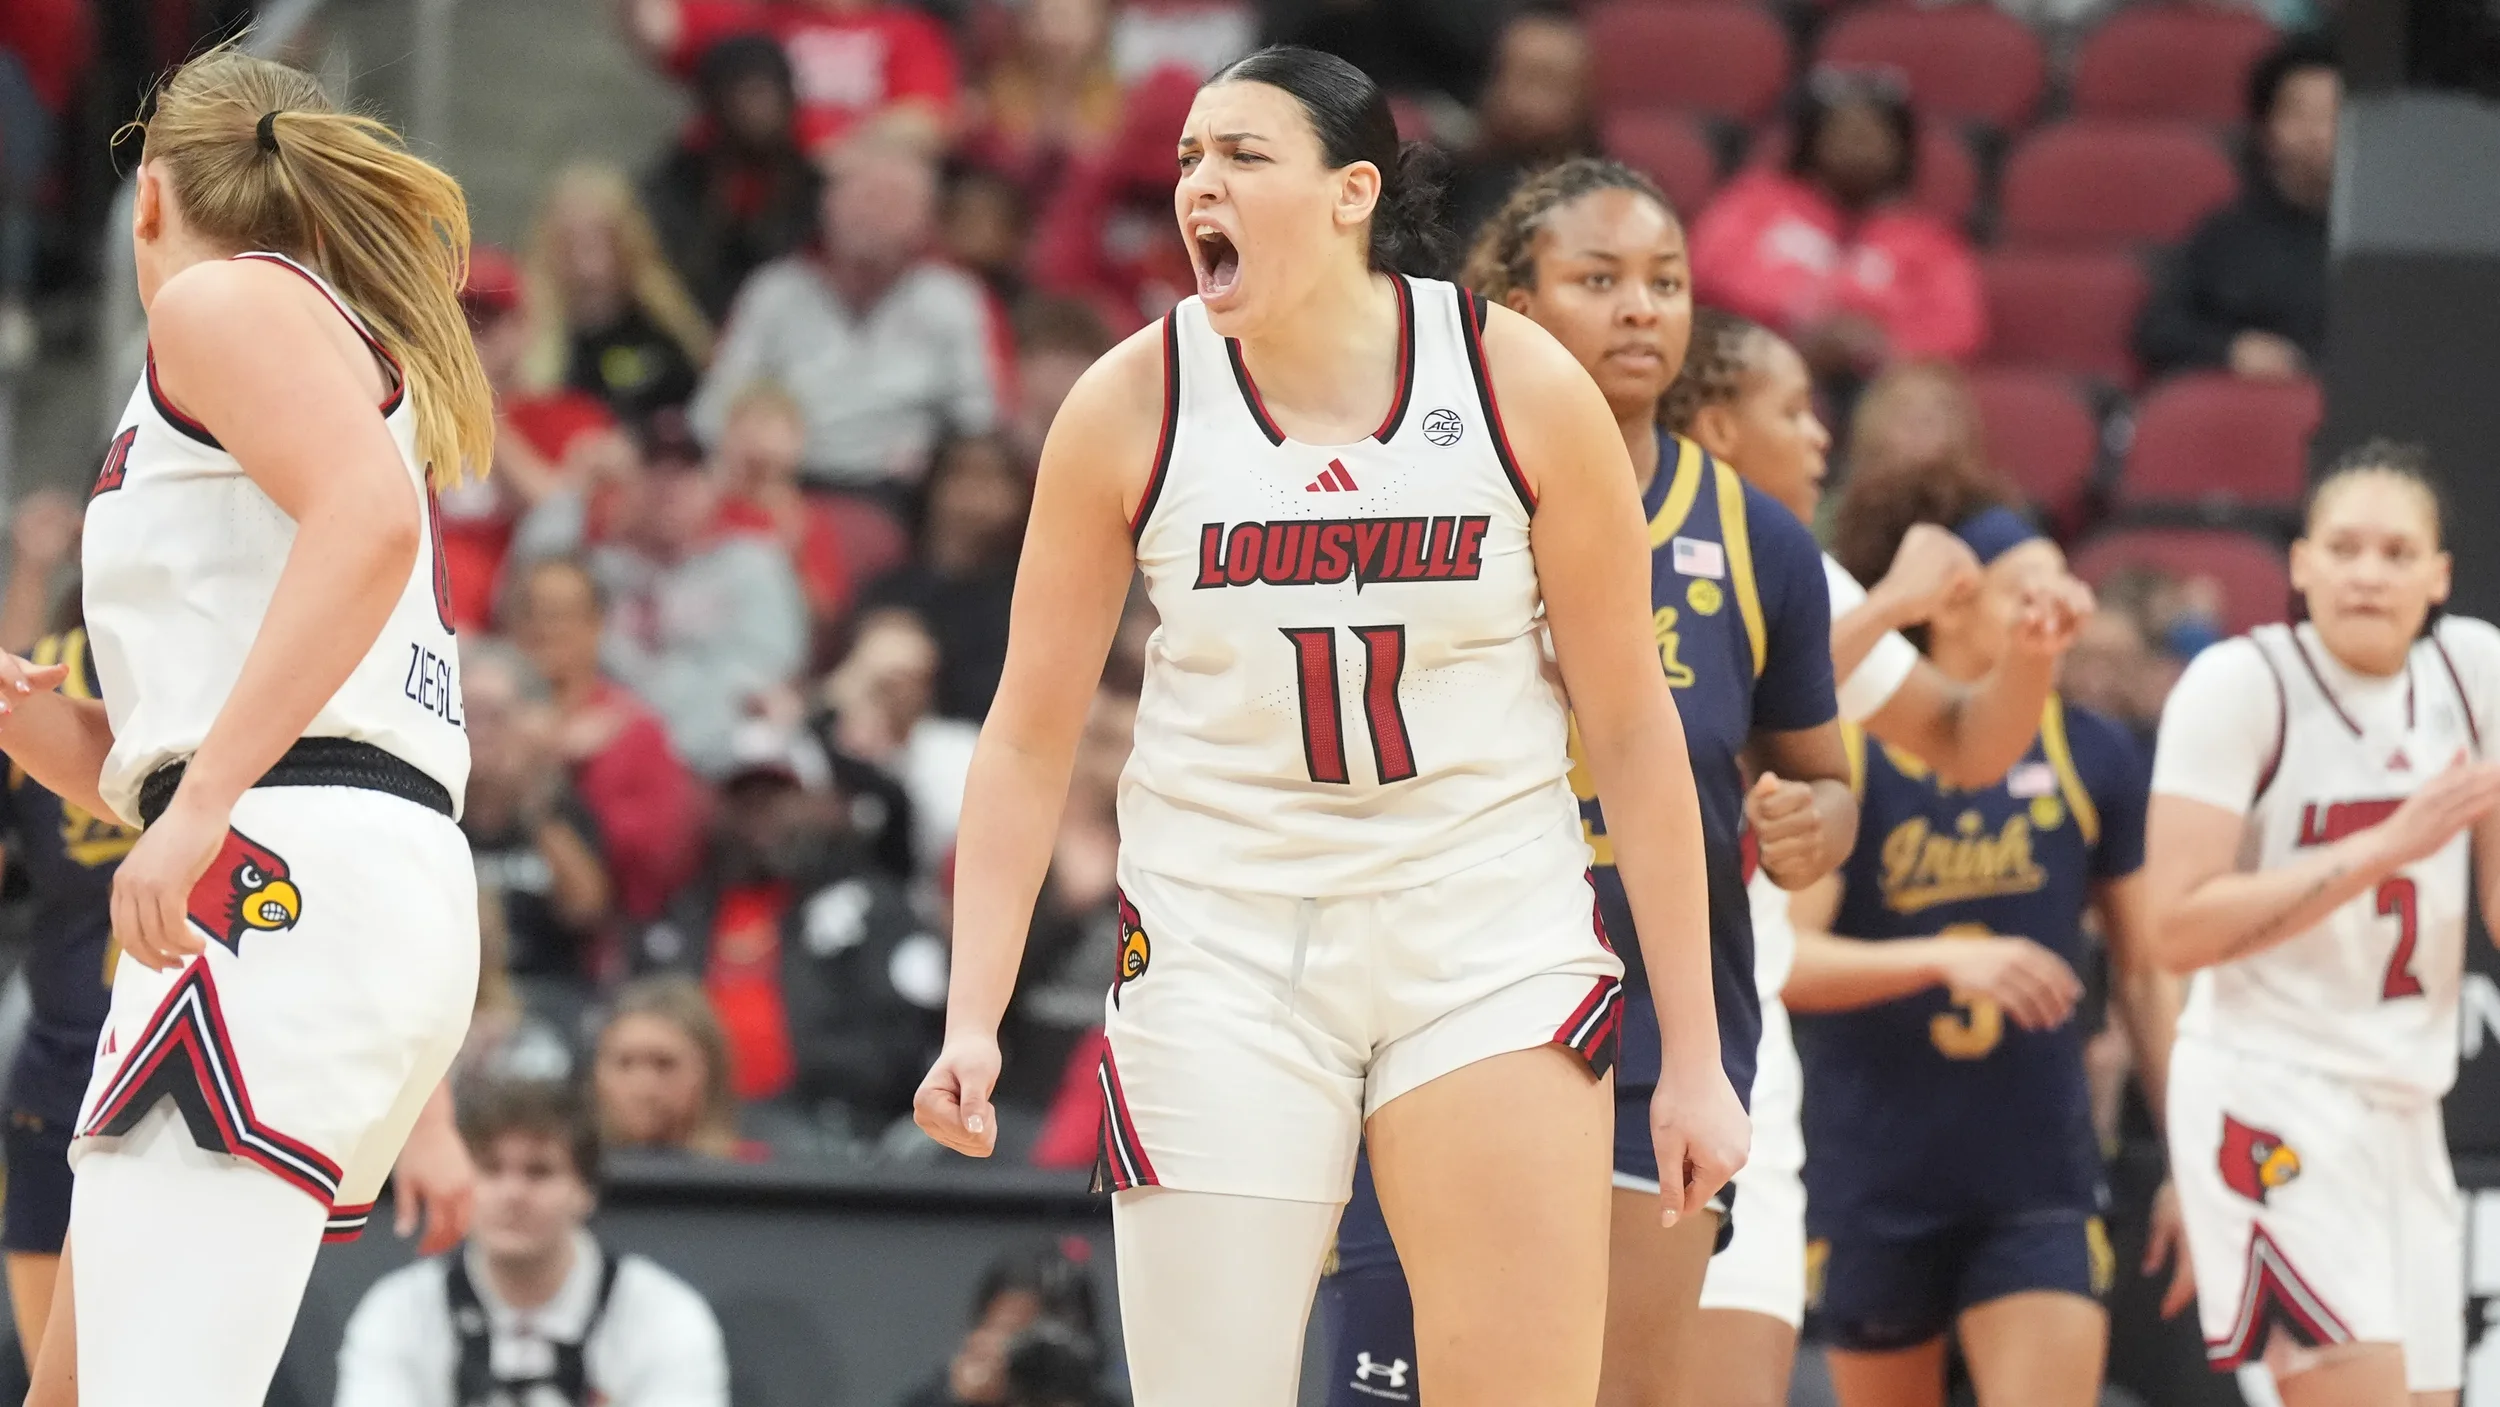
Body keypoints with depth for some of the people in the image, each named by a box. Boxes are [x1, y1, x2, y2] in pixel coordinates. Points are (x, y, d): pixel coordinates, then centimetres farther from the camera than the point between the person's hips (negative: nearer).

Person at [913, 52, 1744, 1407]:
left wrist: (1692, 1059, 0)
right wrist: (973, 1016, -8)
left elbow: (1631, 733, 0)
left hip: (1490, 939, 0)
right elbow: (1028, 738, 2)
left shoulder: (1522, 387, -7)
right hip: (1222, 948, 0)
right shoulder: (1132, 406, -5)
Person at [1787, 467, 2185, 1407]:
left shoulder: (2093, 757, 2)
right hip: (1874, 1181, -1)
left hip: (2040, 1187, 1)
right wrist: (1944, 957, -31)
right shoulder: (1844, 756, -7)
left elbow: (2144, 972, 10)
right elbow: (1780, 958, -16)